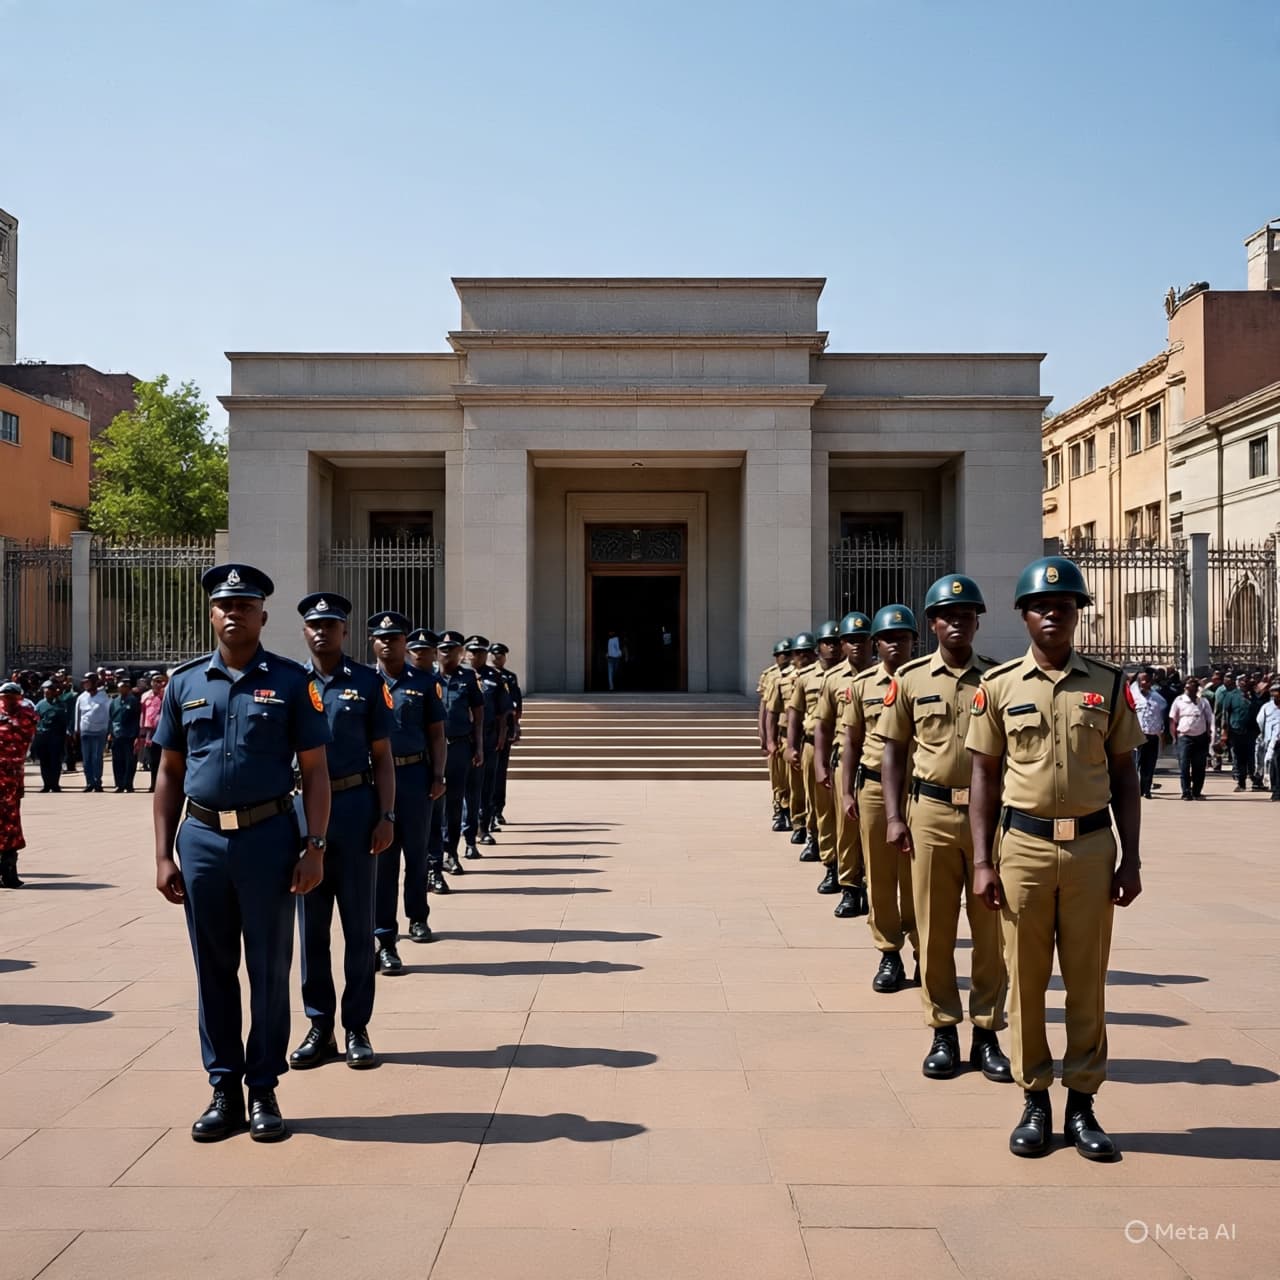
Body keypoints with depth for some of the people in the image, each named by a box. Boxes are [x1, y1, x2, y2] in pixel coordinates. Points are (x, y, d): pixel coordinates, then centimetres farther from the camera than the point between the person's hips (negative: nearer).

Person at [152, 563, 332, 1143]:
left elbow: (315, 771, -1)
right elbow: (169, 774, 10)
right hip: (201, 839, 3)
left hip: (268, 837, -2)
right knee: (213, 969, 10)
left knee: (269, 968, 6)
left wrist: (314, 848, -8)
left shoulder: (291, 681, 0)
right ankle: (224, 1089, 23)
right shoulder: (185, 682, 7)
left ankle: (264, 1091, 19)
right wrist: (164, 854, 4)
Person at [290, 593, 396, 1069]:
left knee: (359, 923, 4)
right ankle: (319, 1027, 19)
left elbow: (382, 756, 2)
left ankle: (357, 1028, 15)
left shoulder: (368, 682, 2)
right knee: (311, 925, 8)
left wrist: (386, 816, -7)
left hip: (355, 807, -2)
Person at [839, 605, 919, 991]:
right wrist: (847, 792, 3)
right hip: (873, 787, 2)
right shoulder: (862, 684, 6)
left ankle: (923, 953, 16)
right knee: (879, 876, 6)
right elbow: (851, 742, 8)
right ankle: (889, 955, 16)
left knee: (916, 876, 3)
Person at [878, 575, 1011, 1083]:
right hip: (931, 813, 0)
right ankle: (943, 1032, 18)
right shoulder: (910, 679, 3)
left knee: (991, 930, 7)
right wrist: (894, 817, -3)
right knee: (934, 930, 6)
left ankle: (987, 1034, 20)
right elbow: (893, 751, 5)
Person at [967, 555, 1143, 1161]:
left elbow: (1125, 775, 7)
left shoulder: (1109, 684, 4)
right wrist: (983, 861, -3)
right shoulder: (998, 685, 1)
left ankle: (1082, 1104, 21)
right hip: (1023, 844, -1)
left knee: (1087, 980, 8)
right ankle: (1035, 1101, 20)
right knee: (1026, 979, 7)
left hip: (1092, 846, 1)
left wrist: (1130, 859, 2)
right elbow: (984, 775, 3)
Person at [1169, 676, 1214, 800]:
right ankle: (1186, 792, -2)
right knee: (1184, 766, -6)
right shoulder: (1179, 701, 3)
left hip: (1201, 737, 2)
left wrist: (1208, 735, 2)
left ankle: (1197, 792, 14)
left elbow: (1209, 720, 13)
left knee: (1199, 767, 5)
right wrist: (1175, 737, -5)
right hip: (1184, 737, -2)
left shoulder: (1203, 702, 10)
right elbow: (1173, 720, 3)